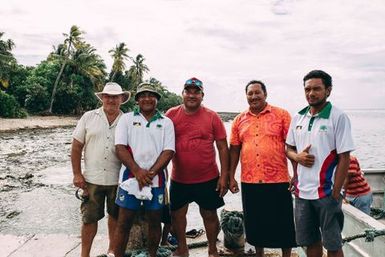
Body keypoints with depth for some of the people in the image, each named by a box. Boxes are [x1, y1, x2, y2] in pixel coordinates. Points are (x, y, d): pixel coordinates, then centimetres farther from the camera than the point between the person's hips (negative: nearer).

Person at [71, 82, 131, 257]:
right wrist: (77, 174, -2)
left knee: (115, 216, 16)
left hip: (118, 179, 1)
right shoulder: (89, 117, 1)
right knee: (89, 218, 7)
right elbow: (76, 147, 2)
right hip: (92, 178, 0)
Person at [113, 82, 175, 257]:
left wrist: (150, 173, -14)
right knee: (124, 223, 4)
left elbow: (168, 151, -3)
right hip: (130, 177, -1)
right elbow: (120, 147, -5)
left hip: (156, 180, 1)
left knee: (154, 221, 12)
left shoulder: (166, 122, 6)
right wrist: (137, 171, -16)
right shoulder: (127, 119, 4)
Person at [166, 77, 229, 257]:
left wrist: (224, 176, -6)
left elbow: (222, 147, -3)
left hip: (208, 179, -1)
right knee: (177, 214, 14)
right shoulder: (171, 115, -2)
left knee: (209, 214, 12)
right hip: (179, 179, 2)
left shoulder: (212, 117, -4)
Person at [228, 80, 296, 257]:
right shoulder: (239, 120, 8)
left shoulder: (281, 115, -2)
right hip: (249, 182, 3)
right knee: (255, 222, 16)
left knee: (283, 222, 9)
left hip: (278, 181, -3)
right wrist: (231, 177, 7)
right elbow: (234, 149, 9)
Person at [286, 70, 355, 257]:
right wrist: (297, 156, -8)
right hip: (302, 192, 5)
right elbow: (288, 148, 15)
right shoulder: (298, 118, 7)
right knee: (310, 241, 18)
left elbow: (344, 158, -11)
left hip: (326, 193, -5)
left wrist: (336, 193, -13)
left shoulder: (338, 117, -9)